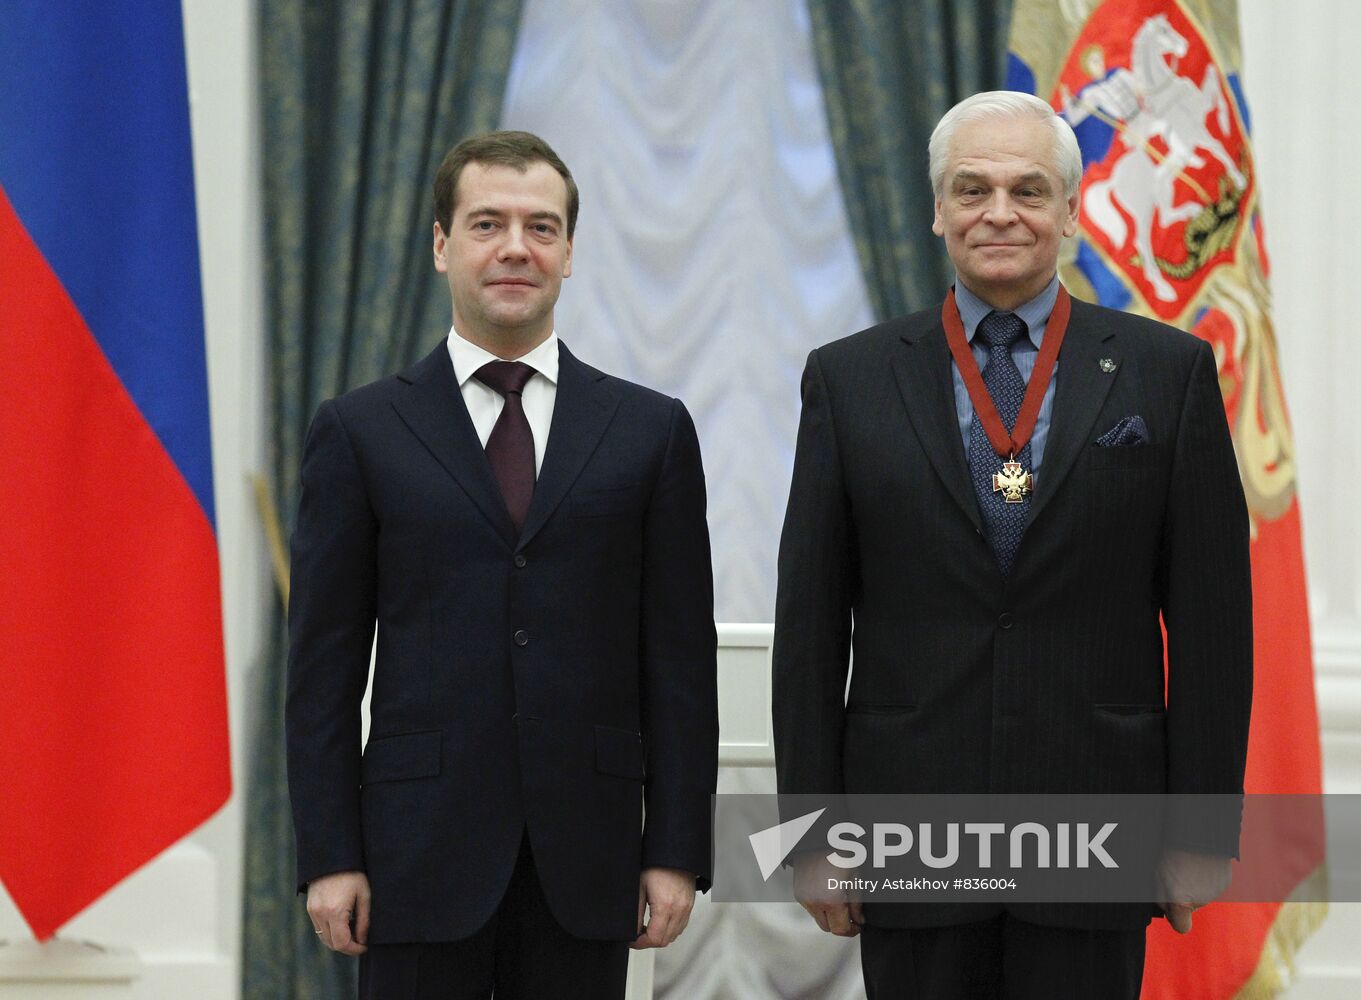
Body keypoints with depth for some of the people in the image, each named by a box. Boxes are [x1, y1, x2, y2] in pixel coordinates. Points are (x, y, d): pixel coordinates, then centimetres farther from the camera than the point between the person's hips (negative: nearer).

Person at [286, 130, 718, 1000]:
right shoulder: (361, 432, 5)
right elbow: (324, 661, 2)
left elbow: (680, 659, 6)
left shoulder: (651, 431, 7)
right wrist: (329, 857, -4)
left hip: (585, 857, 1)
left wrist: (678, 852, 0)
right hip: (421, 853, -1)